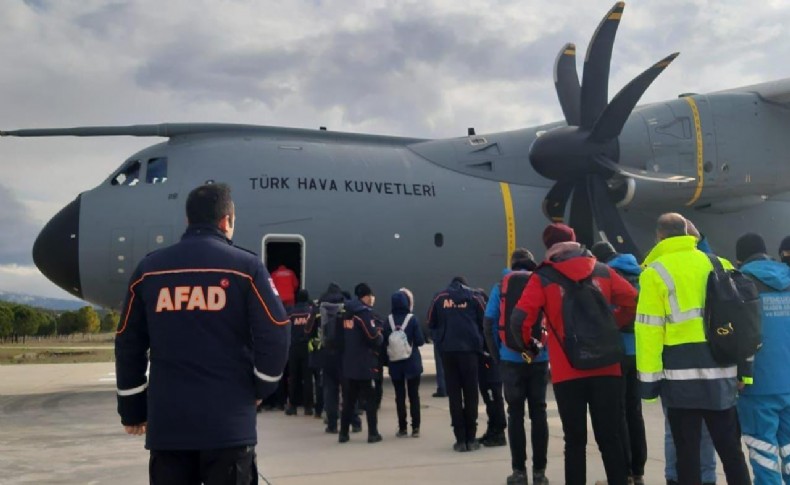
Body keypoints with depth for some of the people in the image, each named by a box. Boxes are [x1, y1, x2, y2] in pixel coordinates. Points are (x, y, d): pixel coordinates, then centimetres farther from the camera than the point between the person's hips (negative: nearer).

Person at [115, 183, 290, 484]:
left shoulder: (149, 269, 6)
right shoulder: (245, 266, -4)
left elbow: (128, 345, 10)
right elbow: (274, 334, -9)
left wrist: (132, 409, 19)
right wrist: (261, 388, 7)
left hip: (167, 420, 3)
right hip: (229, 420, -3)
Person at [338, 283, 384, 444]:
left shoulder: (347, 312, 10)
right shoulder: (365, 312, -12)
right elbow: (373, 336, -18)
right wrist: (380, 337, 1)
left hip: (348, 363, 7)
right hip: (365, 363, -6)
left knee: (348, 399, 12)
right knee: (369, 399, 3)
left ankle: (343, 433, 13)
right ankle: (373, 433, 6)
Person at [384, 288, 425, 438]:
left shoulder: (388, 320, -4)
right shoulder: (412, 319, -10)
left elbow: (384, 342, -2)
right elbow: (420, 341, -9)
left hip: (395, 363, 2)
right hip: (412, 363, -1)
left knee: (399, 395, 8)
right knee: (414, 395, 7)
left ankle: (402, 428, 9)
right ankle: (415, 428, 6)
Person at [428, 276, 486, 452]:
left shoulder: (439, 297, 8)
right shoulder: (473, 296, 7)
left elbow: (431, 323, 8)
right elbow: (484, 321, 7)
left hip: (448, 350, 1)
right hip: (469, 349, -1)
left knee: (454, 394, 6)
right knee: (470, 393, 7)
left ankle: (460, 439, 4)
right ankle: (471, 438, 7)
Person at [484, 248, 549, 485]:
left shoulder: (501, 286, 5)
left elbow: (489, 323, -1)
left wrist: (497, 356, 7)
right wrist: (551, 353, 4)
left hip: (511, 359, -1)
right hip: (539, 359, 1)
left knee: (515, 413, 6)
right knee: (538, 412, 8)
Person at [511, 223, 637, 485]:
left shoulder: (543, 278, -2)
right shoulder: (603, 271, 9)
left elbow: (520, 319, -11)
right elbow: (633, 301, 11)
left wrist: (528, 344, 8)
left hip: (567, 372, -2)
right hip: (605, 369, 2)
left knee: (575, 442, 6)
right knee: (610, 439, 9)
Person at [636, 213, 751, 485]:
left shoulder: (656, 272, -5)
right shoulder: (720, 265, 9)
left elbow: (649, 328, -10)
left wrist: (649, 377, -6)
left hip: (681, 373, -4)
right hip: (721, 371, 5)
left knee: (687, 450, 5)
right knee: (729, 447, 15)